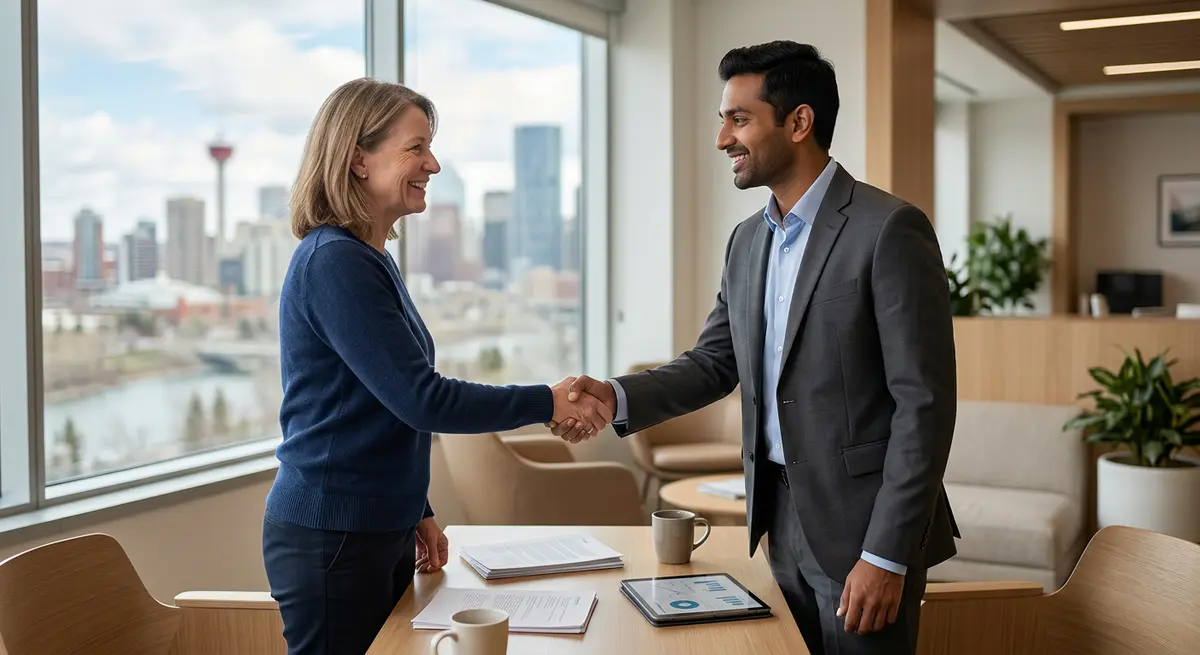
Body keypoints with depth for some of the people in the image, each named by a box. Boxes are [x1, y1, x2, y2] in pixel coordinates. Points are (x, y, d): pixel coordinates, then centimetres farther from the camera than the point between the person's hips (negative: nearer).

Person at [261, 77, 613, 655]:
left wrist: (415, 511, 16)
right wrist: (548, 403, -15)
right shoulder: (335, 263, -18)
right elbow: (423, 400, -22)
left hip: (381, 530, 9)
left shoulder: (371, 260, 11)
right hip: (331, 538, -9)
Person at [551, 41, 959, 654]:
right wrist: (617, 396, -8)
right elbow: (713, 363, 11)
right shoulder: (748, 240, 8)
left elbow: (924, 403, -17)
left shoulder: (889, 229, -15)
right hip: (781, 519, 7)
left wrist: (887, 556, -18)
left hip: (863, 528, -7)